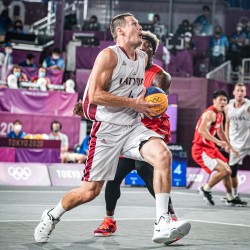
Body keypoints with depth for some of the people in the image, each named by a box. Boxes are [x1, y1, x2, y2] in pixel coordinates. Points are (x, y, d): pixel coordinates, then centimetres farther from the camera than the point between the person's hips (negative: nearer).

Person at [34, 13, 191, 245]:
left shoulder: (143, 57, 13)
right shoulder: (109, 55, -10)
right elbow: (94, 95, -18)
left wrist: (144, 95, 10)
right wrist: (133, 103, -18)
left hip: (133, 126, 5)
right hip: (107, 128, -5)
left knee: (163, 155, -24)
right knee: (90, 190, -1)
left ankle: (162, 225, -24)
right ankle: (51, 217, 28)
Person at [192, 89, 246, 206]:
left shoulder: (220, 115, 12)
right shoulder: (210, 113, -20)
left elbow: (220, 132, 29)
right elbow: (201, 130, -35)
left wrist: (230, 147, 33)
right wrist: (218, 142, -42)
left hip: (210, 148, 10)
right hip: (201, 149, -10)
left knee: (227, 171, 19)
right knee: (224, 171, -20)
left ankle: (230, 198, 34)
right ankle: (205, 189, 1)